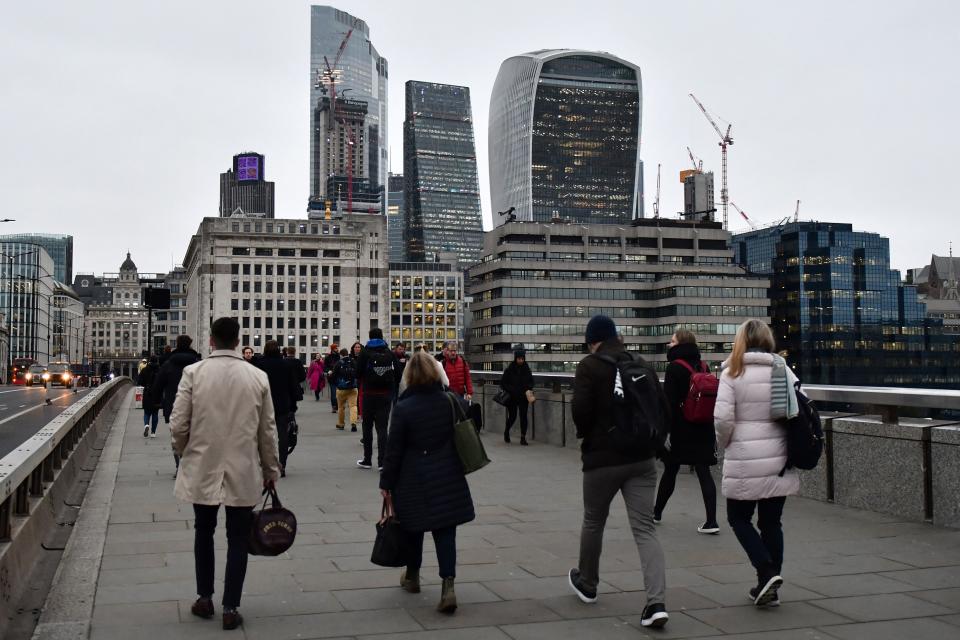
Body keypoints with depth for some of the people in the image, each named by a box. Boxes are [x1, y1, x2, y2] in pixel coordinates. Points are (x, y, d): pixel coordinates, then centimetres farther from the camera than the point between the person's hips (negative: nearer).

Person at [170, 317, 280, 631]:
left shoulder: (193, 373, -8)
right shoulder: (258, 377, -5)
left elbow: (178, 425, -7)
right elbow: (268, 430, 1)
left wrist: (185, 452, 14)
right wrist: (271, 470, 13)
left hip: (202, 469, 0)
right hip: (244, 473, 0)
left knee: (204, 532, 20)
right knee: (237, 539, 9)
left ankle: (204, 598, 28)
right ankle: (230, 608, 11)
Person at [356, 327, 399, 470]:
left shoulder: (365, 353, -4)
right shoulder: (390, 354, 2)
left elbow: (358, 374, -5)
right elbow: (396, 374, 2)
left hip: (369, 394, -1)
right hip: (386, 394, 1)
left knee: (367, 427, 11)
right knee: (382, 427, 3)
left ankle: (367, 460, 15)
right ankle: (382, 461, -3)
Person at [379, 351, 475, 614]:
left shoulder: (403, 408, -12)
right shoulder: (451, 401, -2)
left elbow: (394, 450, -8)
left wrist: (386, 483, 1)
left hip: (414, 479, -2)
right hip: (448, 478, 2)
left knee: (414, 527, 17)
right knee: (445, 531, 2)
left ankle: (412, 576, 34)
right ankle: (448, 585, -10)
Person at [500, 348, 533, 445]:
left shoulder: (527, 369, 2)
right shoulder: (509, 369, -6)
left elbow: (531, 382, 13)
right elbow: (503, 383, -3)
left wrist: (529, 389, -7)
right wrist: (511, 390, -16)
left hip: (523, 397, 2)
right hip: (512, 397, -2)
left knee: (523, 416, -3)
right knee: (512, 416, 2)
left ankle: (523, 437, 3)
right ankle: (506, 432, 31)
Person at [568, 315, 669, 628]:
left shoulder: (590, 365, -7)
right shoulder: (642, 364, 9)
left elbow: (580, 410, -15)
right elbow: (662, 405, 7)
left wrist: (586, 435, 4)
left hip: (603, 457, -3)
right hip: (641, 457, 4)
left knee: (593, 522, 17)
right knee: (645, 528, 1)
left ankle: (587, 584, 36)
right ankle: (656, 602, -13)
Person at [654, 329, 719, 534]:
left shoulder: (675, 368, -11)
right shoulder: (702, 367, 8)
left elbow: (669, 402, -16)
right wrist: (710, 427, 21)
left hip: (680, 429, -5)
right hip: (703, 429, 5)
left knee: (670, 471, 9)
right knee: (703, 472, 2)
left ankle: (657, 512, 26)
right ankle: (711, 521, -4)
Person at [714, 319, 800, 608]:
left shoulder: (732, 372, -8)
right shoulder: (783, 370, 2)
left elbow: (722, 418, -14)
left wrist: (725, 444, 6)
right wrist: (789, 442, 16)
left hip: (745, 462, -4)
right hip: (779, 460, 4)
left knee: (739, 518, 13)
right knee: (771, 521, 14)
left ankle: (767, 572, -4)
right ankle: (770, 586, 19)